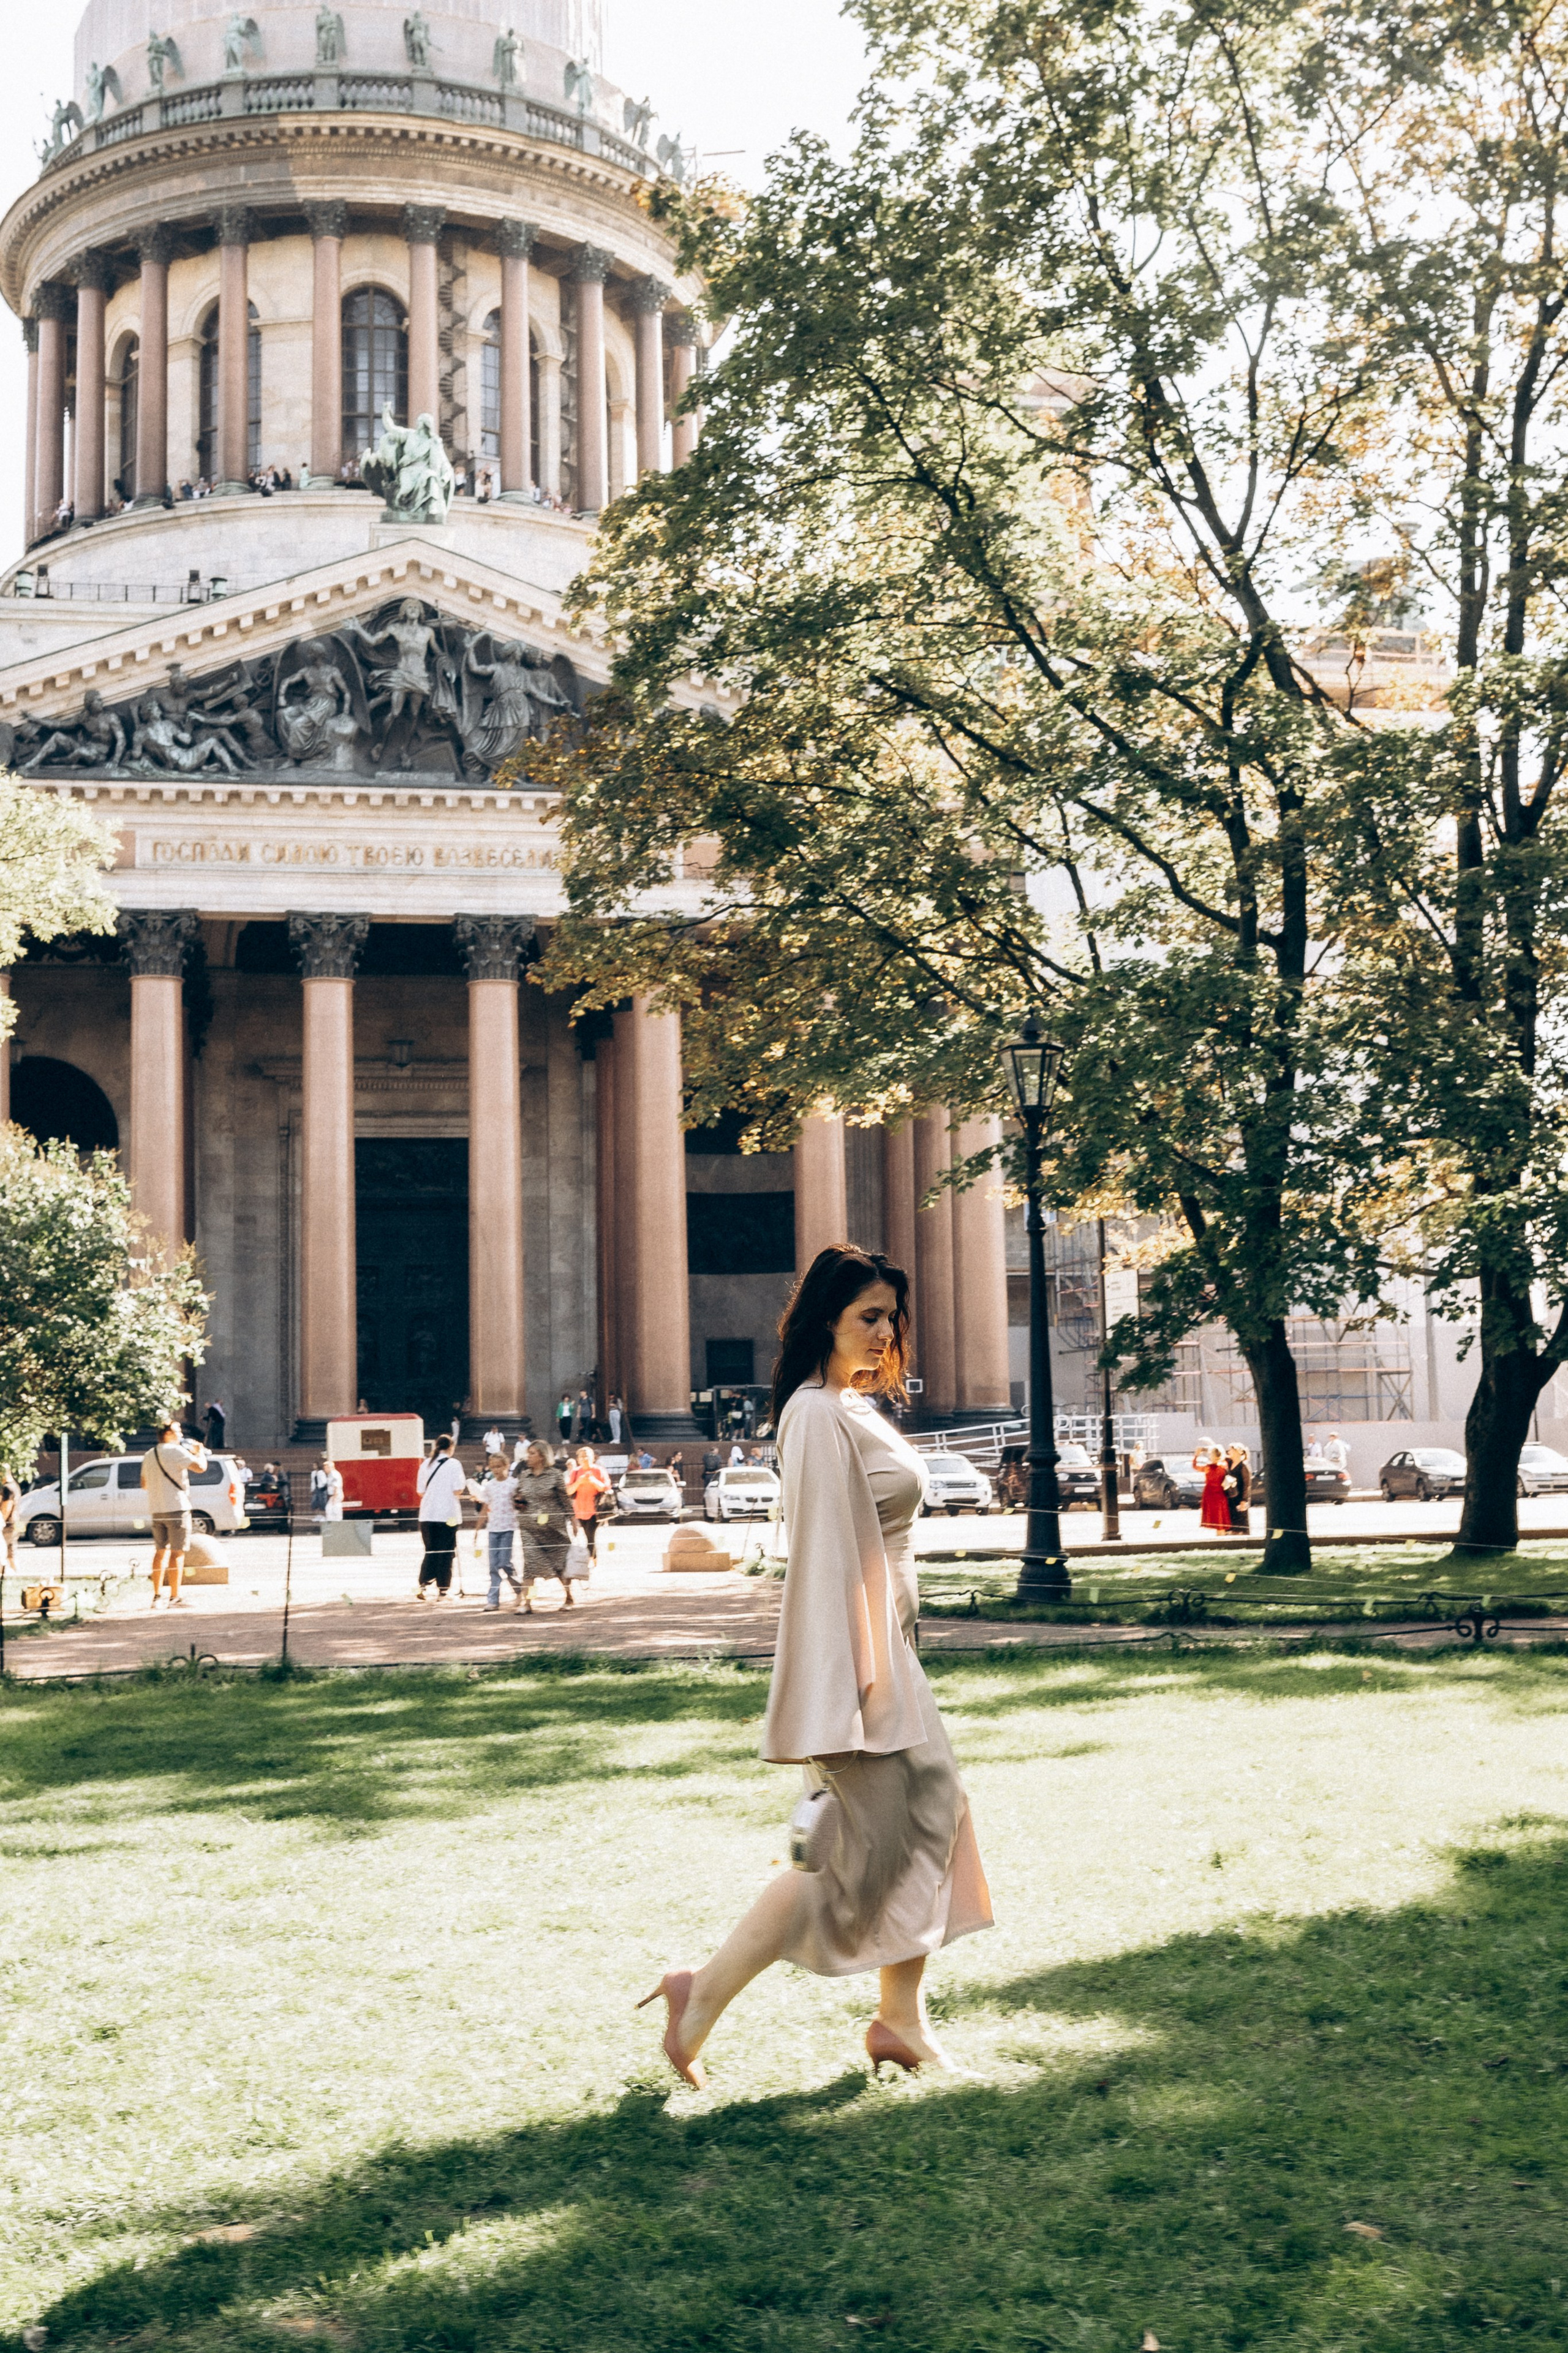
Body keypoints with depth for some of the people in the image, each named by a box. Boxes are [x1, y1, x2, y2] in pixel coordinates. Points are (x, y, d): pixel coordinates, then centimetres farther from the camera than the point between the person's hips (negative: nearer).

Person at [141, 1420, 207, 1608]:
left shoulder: (149, 1456, 14)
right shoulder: (175, 1451, -10)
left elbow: (144, 1485, 21)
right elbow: (201, 1466, -17)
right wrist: (199, 1451, 2)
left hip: (155, 1509, 8)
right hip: (176, 1507, -7)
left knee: (161, 1552, 14)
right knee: (177, 1553, -5)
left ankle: (157, 1596, 13)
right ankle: (175, 1597, -6)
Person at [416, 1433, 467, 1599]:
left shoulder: (426, 1465, 7)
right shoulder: (454, 1464, -6)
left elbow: (421, 1492, 8)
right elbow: (458, 1491, -13)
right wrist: (465, 1483, 7)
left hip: (427, 1515, 4)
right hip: (448, 1515, -4)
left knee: (430, 1552, 14)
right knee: (446, 1554, 4)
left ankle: (423, 1585, 1)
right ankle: (443, 1591, 6)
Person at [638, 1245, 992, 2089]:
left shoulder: (856, 1408, 14)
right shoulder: (819, 1415, -17)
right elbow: (824, 1549, -21)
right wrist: (846, 1683, -24)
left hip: (884, 1648, 10)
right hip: (849, 1650, -10)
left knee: (934, 1814, 10)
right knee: (871, 1842, -8)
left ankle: (902, 2019, 18)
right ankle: (702, 1995, 0)